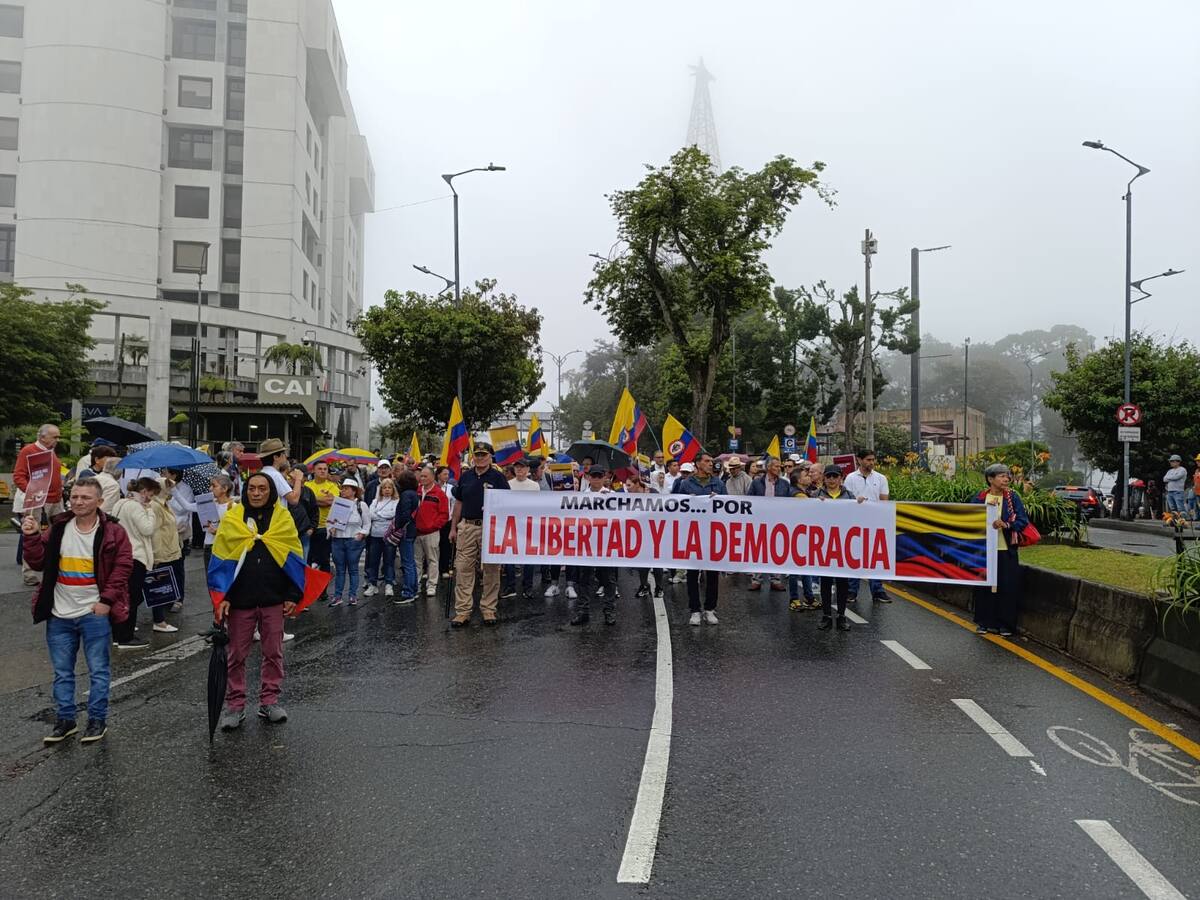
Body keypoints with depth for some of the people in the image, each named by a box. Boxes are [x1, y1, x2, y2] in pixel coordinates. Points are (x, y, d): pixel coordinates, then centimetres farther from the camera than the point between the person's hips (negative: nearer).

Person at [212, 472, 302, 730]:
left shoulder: (283, 519, 3)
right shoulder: (231, 519, 1)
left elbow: (294, 559, 5)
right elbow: (220, 561, 1)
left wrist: (292, 595, -1)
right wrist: (221, 598, -8)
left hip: (273, 600, 1)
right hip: (240, 600, 0)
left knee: (273, 652, 8)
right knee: (237, 655, 7)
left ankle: (269, 701, 20)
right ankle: (235, 706, 18)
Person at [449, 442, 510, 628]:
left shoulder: (497, 477, -1)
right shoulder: (466, 476, 10)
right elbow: (459, 503, 16)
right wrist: (453, 528, 12)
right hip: (467, 527, 3)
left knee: (491, 570, 4)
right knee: (463, 569, 1)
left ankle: (489, 610, 13)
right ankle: (462, 611, 7)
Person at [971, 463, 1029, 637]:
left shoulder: (1013, 497, -2)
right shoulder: (981, 497, 1)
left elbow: (1023, 520, -5)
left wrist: (1006, 525, -22)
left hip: (1006, 550, -1)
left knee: (1007, 587, 1)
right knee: (984, 585, 5)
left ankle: (1005, 624, 12)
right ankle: (984, 621, 18)